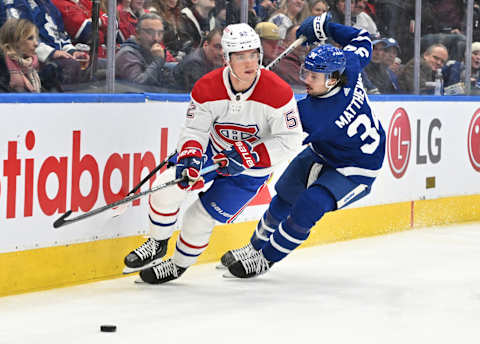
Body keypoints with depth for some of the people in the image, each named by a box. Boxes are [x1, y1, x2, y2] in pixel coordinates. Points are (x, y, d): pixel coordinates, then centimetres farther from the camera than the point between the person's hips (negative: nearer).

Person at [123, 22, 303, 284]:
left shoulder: (278, 93, -27)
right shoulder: (207, 88, -19)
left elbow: (289, 140, -23)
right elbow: (194, 129, -14)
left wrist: (249, 156, -31)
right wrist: (189, 157, -35)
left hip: (253, 167, -3)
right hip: (213, 151, 3)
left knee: (200, 218, -5)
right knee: (168, 186, -14)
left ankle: (179, 265, 23)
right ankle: (157, 245, 12)